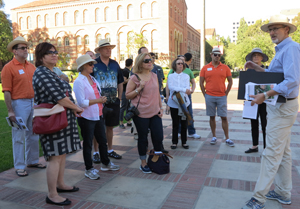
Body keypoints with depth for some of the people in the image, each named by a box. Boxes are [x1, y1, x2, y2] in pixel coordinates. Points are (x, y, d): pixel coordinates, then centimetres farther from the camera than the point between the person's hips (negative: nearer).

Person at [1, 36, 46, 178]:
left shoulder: (31, 66, 10)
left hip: (33, 102, 7)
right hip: (19, 104, -6)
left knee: (33, 134, 15)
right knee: (19, 136, 2)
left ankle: (32, 161, 31)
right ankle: (19, 166, 14)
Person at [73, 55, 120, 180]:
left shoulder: (92, 79, 11)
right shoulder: (79, 82, -14)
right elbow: (81, 102, -21)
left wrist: (102, 99, 5)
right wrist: (98, 100, -17)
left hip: (98, 115, 8)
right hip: (86, 118, -8)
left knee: (103, 141, 17)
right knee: (88, 144, 5)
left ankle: (106, 164, 34)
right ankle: (89, 169, 20)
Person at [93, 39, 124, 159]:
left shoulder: (115, 64, 10)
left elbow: (120, 82, 16)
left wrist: (119, 97, 11)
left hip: (113, 101, 5)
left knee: (110, 126, 15)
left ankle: (110, 150, 28)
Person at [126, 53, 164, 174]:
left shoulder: (154, 76, 8)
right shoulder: (134, 78, -7)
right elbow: (127, 96, -5)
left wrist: (160, 107, 10)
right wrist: (139, 88, -18)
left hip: (155, 112, 4)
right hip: (141, 113, -4)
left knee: (158, 136, 3)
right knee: (143, 138, 8)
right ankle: (143, 163, 25)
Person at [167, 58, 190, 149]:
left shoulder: (186, 76, 10)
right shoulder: (170, 76, 5)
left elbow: (187, 87, -5)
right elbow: (171, 87, -12)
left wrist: (178, 91, -22)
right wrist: (184, 90, -22)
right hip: (174, 103, -1)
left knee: (184, 123, 5)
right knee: (175, 123, 1)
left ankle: (184, 142, 17)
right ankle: (174, 142, 14)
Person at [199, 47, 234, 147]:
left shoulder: (225, 67, 4)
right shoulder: (205, 68, 3)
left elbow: (230, 81, 8)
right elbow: (201, 83, 6)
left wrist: (226, 93, 2)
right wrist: (205, 95, 1)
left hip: (222, 97, 0)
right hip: (210, 97, 0)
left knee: (224, 117, 2)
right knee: (212, 117, 8)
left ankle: (227, 139, 10)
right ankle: (214, 137, 19)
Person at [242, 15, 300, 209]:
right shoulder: (281, 50, 17)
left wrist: (265, 95, -30)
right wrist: (258, 68, 9)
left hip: (283, 107, -11)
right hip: (279, 106, 11)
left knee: (272, 153, -7)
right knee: (283, 152, 15)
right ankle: (283, 193, 27)